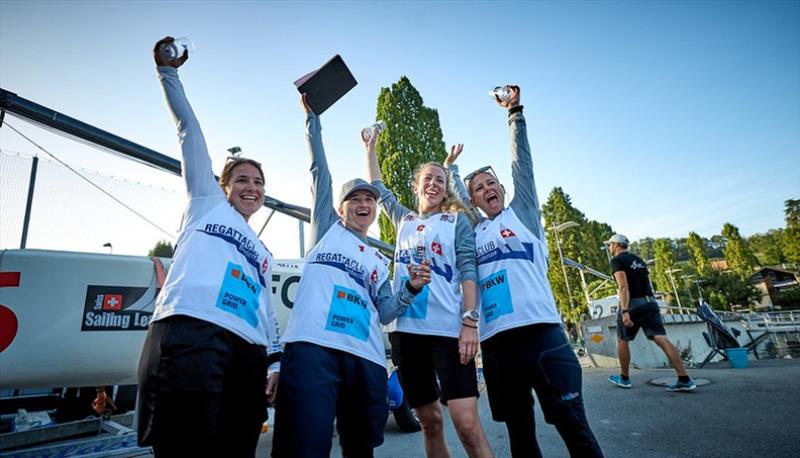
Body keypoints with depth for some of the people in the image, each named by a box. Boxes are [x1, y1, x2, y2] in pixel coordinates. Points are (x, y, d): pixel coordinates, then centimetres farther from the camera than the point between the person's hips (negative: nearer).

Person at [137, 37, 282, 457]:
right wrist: (168, 72, 18)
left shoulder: (263, 253, 30)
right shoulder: (207, 201, 21)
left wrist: (275, 360, 13)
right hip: (190, 331, -5)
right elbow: (190, 130, 18)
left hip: (249, 351, 5)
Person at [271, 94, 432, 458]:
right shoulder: (327, 229, 18)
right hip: (313, 344, -4)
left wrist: (412, 288, 2)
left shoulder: (380, 261, 27)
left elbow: (384, 312, 18)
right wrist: (312, 116, 16)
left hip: (365, 356, 4)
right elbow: (319, 170, 15)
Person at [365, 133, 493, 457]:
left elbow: (467, 270, -2)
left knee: (467, 423, -12)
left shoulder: (457, 220, 8)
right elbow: (378, 189, 31)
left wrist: (470, 321, -13)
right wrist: (370, 148, 34)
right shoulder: (404, 220, 18)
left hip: (448, 329, -4)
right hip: (407, 330, 4)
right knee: (429, 421, 13)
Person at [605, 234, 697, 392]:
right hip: (650, 302, 7)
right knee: (662, 339, 0)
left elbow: (623, 286, -18)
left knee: (622, 340, 9)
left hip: (633, 304, -7)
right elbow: (646, 284, 20)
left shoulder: (617, 261, -5)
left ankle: (624, 379, 19)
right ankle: (685, 380, -8)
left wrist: (625, 311, -24)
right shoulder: (639, 260, 20)